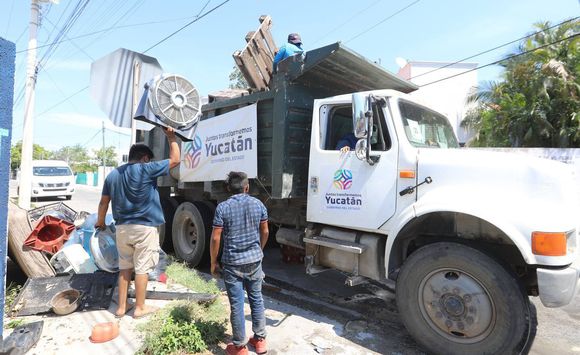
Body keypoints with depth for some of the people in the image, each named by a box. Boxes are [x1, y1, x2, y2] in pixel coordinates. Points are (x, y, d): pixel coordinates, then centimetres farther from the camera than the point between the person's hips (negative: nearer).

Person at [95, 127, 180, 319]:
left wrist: (100, 221, 32)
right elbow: (175, 159, -7)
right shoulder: (146, 169, -11)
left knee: (124, 267, 17)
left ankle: (121, 307, 25)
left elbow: (104, 202, 16)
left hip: (122, 227, 6)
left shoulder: (113, 174, 9)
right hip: (144, 228, -6)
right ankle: (140, 308, 17)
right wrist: (171, 137, 6)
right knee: (142, 268, 5)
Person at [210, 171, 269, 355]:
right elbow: (265, 232, 7)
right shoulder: (258, 204, 0)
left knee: (237, 304, 8)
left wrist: (214, 262, 2)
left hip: (233, 263, -3)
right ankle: (260, 340, 29)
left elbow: (215, 238, -11)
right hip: (255, 260, 3)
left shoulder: (223, 207, -10)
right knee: (256, 299, 17)